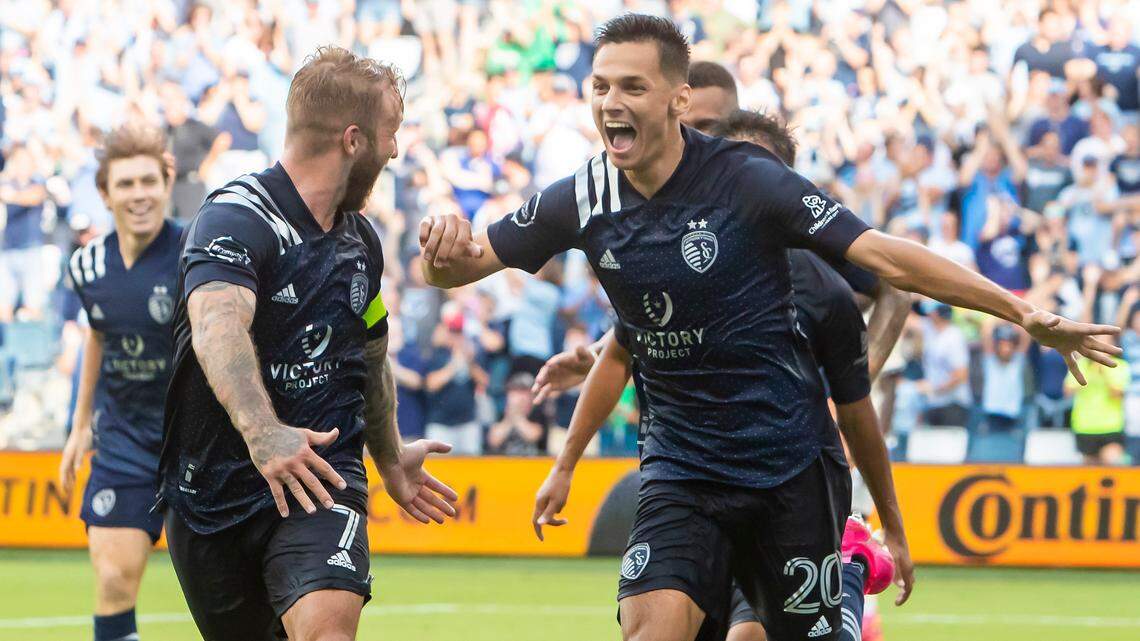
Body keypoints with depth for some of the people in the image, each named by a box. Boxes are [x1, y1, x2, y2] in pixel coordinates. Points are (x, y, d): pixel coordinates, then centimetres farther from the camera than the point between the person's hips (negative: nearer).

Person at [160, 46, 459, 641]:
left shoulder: (361, 241, 10)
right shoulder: (235, 219, -15)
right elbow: (218, 329, -35)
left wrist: (390, 458, 40)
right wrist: (261, 431, -51)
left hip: (320, 477, 3)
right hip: (214, 491, -3)